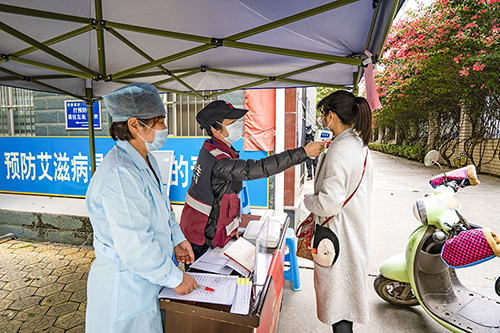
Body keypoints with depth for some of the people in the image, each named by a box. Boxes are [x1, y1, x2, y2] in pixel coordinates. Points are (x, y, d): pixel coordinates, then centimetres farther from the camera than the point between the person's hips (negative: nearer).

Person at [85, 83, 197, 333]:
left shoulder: (145, 161, 3)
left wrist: (176, 238, 6)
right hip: (124, 290, -9)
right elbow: (136, 248, -30)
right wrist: (175, 278, -18)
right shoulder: (119, 175, -30)